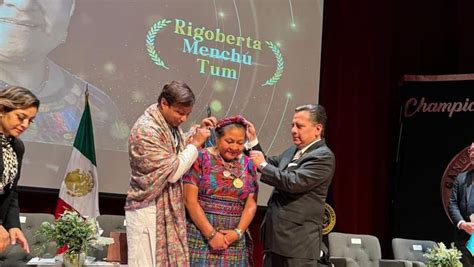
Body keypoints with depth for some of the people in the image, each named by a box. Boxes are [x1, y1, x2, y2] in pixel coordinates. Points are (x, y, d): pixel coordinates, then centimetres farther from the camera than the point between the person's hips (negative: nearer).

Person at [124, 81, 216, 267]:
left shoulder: (170, 124, 6)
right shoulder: (146, 130, -21)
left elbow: (179, 149, 24)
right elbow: (173, 172, -21)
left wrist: (197, 131, 9)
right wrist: (196, 143, -13)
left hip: (169, 209, 9)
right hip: (148, 211, -9)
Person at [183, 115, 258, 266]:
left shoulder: (248, 165, 8)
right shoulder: (201, 159, -3)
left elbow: (251, 204, 5)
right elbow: (190, 200, -8)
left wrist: (238, 232, -10)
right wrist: (211, 234, -12)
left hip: (234, 241, 3)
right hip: (201, 235, -3)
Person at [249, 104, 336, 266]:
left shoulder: (323, 156, -12)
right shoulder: (292, 151, 16)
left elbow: (293, 182, -22)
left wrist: (262, 165, -13)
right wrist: (253, 140, 13)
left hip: (299, 239, -9)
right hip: (277, 236, 9)